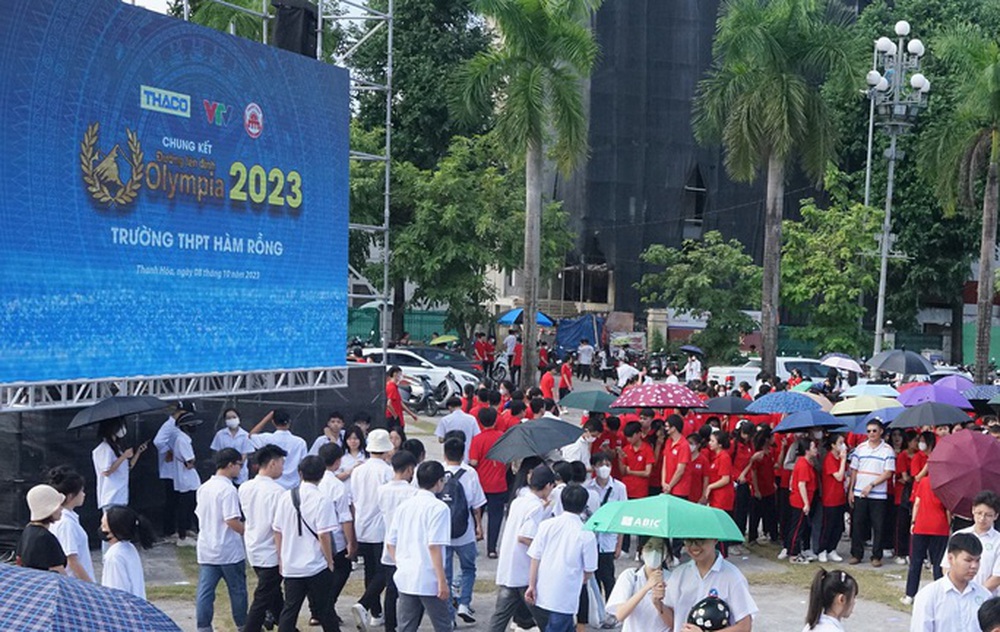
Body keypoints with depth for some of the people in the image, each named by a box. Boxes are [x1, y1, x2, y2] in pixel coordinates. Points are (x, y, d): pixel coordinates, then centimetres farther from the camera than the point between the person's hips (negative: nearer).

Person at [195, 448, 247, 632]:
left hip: (206, 550, 7)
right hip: (229, 551, -7)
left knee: (205, 591, 3)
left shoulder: (204, 488, 9)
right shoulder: (228, 489, -17)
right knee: (237, 590, 9)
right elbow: (232, 520, -22)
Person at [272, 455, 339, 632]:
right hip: (317, 566, -4)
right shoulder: (321, 500, -13)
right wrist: (330, 562, -3)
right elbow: (323, 535, -15)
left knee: (289, 609, 8)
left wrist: (281, 559, 17)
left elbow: (277, 531, 6)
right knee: (324, 611, 9)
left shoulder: (286, 497, 1)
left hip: (290, 566, 4)